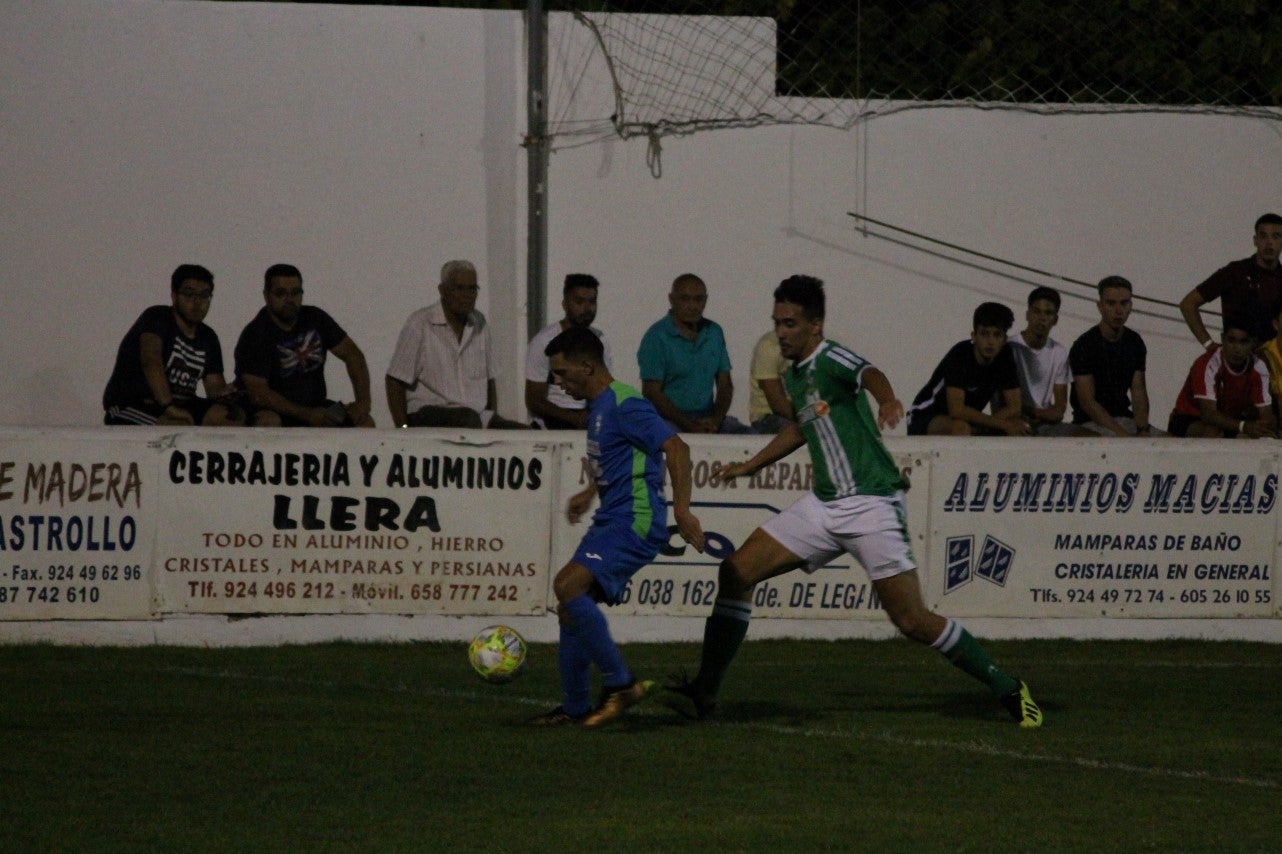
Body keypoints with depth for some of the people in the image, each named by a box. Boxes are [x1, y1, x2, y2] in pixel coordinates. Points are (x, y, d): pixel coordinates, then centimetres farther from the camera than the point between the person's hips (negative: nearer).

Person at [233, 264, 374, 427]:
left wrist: (363, 401, -9)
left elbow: (352, 354, 7)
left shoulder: (316, 319, 4)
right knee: (269, 422, -40)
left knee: (364, 422, -15)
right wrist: (307, 415, -26)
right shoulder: (254, 335, -14)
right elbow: (258, 394, -22)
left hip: (314, 406, 6)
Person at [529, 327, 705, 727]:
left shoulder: (623, 405, -16)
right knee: (571, 605, 10)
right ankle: (574, 708, 18)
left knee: (568, 587, -24)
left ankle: (620, 683, -17)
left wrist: (681, 510, -29)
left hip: (634, 523, -10)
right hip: (611, 522, 10)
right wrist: (591, 493, 38)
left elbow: (675, 448, -24)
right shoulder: (599, 406, 15)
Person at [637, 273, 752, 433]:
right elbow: (651, 393, -8)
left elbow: (725, 384, 15)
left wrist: (716, 419, -5)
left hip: (708, 418, 5)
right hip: (668, 420, -5)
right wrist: (689, 425, -17)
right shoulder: (656, 337, -3)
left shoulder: (714, 332, 14)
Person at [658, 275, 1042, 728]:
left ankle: (1007, 689, 4)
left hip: (870, 503, -8)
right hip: (824, 505, 8)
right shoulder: (794, 376, 14)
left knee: (913, 620, -11)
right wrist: (752, 465, 45)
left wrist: (887, 401, -59)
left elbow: (869, 375, -36)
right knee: (736, 571, -2)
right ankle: (704, 691, 3)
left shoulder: (831, 359, -11)